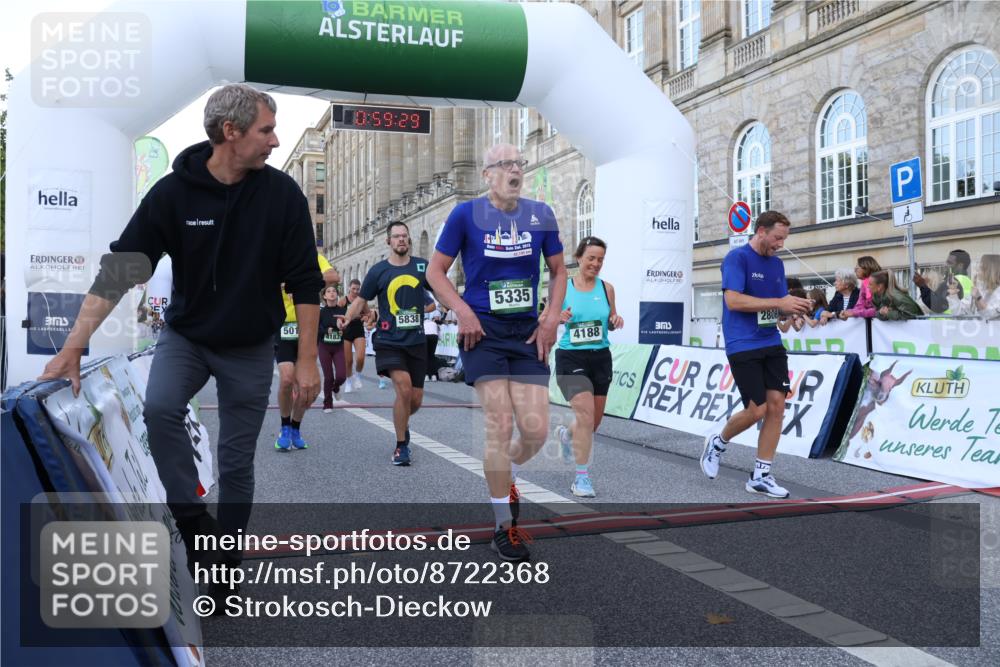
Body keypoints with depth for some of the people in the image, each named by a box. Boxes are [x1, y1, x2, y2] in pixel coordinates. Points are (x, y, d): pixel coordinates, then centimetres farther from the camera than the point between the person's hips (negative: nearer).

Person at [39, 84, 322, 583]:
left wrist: (307, 359, -11)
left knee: (236, 462, 5)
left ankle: (225, 565, 23)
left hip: (251, 347, 0)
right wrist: (73, 348, -21)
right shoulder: (173, 192, -14)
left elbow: (303, 282, -9)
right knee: (159, 408, -29)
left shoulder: (282, 193, -13)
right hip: (185, 335, 0)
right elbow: (118, 271, -15)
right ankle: (193, 523, -10)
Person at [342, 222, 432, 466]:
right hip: (389, 342, -3)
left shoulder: (422, 266, 4)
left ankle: (402, 422, 43)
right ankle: (401, 446, -4)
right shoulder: (378, 271, 0)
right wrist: (347, 317, -14)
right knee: (404, 388, -22)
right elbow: (360, 300, 4)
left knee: (416, 399, 6)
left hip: (416, 342, 3)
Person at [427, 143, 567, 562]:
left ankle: (506, 476, 33)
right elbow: (436, 271, 2)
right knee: (500, 426, -9)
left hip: (528, 333, 3)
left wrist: (552, 318, 3)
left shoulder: (541, 214, 6)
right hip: (483, 331, -3)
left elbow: (558, 271, 15)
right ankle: (504, 528, 7)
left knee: (536, 430, -3)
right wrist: (463, 312, -11)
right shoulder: (467, 214, -2)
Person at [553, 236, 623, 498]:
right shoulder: (562, 287, -5)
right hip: (571, 358, -4)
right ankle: (581, 477, -4)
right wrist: (559, 318, -20)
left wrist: (616, 321, -11)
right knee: (586, 414, -18)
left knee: (594, 420, 12)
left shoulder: (606, 288, 3)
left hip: (600, 358, 4)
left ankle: (566, 434, 48)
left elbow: (611, 323, 12)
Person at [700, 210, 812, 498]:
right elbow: (733, 300, -20)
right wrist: (778, 303, -21)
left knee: (776, 406, 0)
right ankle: (718, 442, 21)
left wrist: (795, 306, -6)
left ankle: (761, 476, 9)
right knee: (757, 409, -8)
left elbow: (780, 304, 17)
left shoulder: (777, 263, 13)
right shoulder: (737, 257, -9)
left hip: (772, 344, 7)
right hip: (743, 346, -7)